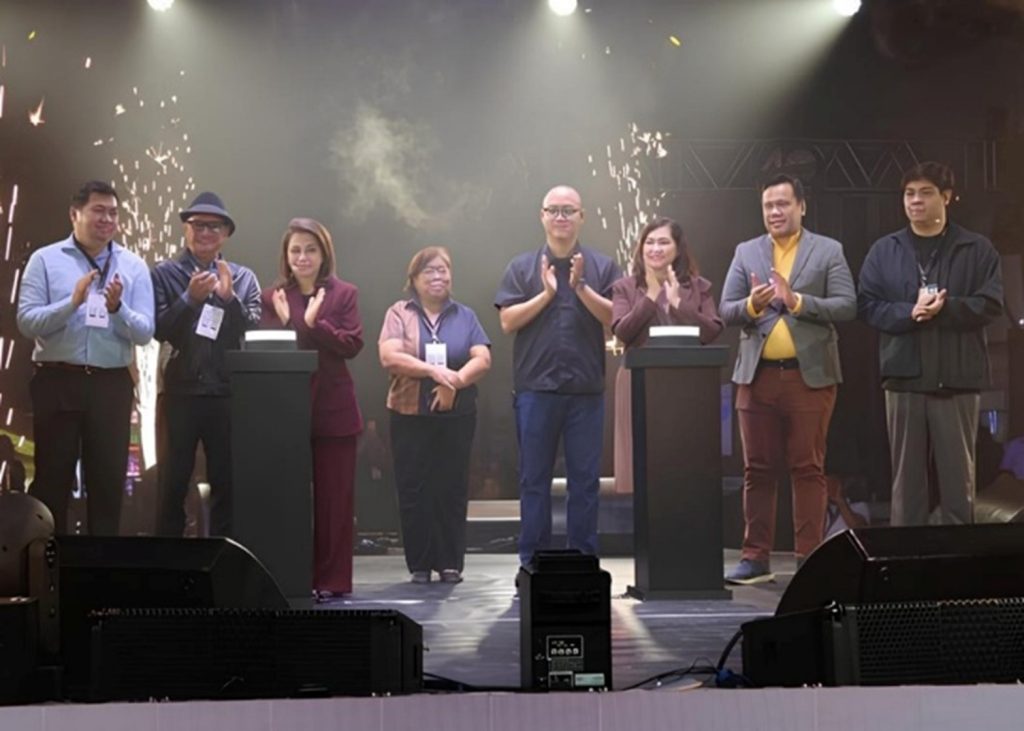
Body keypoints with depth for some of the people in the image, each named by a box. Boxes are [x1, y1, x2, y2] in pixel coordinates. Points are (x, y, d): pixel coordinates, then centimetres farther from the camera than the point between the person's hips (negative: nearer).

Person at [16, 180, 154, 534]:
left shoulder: (134, 266, 6)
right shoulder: (45, 260, 1)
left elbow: (144, 333, -2)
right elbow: (26, 322, -9)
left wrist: (117, 308, -19)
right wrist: (72, 302, -21)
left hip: (111, 385, 2)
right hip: (57, 382, -2)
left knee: (109, 479, 7)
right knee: (52, 478, 5)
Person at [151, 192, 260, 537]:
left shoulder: (243, 278, 10)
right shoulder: (165, 273, 5)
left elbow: (254, 331, 0)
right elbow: (159, 330, -5)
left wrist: (229, 298, -13)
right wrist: (190, 298, -15)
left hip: (228, 393, 2)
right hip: (181, 392, -2)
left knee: (227, 484, 6)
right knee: (173, 485, 5)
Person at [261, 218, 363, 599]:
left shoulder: (344, 294, 5)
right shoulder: (272, 296, 7)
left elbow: (353, 344, -7)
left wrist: (313, 323, -16)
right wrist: (286, 323, -17)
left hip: (334, 410, -1)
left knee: (334, 496, 3)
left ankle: (331, 579, 10)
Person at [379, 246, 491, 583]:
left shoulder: (465, 316, 11)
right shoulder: (399, 313, 5)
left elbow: (483, 359, 0)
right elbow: (389, 357, -9)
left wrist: (454, 381, -17)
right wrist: (434, 371, -19)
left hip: (457, 417, 1)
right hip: (411, 417, -1)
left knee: (452, 489, 2)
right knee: (413, 490, 0)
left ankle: (451, 563, 10)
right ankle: (419, 564, 9)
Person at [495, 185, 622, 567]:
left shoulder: (603, 267, 8)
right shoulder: (522, 267, 8)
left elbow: (615, 317, -3)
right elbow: (508, 321, -1)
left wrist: (581, 287, -12)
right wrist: (546, 293, -9)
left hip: (587, 389, 0)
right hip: (535, 388, 0)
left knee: (585, 478, 5)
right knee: (534, 478, 5)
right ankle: (532, 560, 13)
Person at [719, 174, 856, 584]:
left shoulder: (828, 251, 4)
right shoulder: (746, 253, 11)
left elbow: (847, 306, -5)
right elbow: (726, 311, 5)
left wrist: (797, 301, -17)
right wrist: (752, 304, -16)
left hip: (810, 376, -2)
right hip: (757, 376, 3)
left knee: (808, 469, 1)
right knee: (757, 469, 6)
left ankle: (808, 558, 8)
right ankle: (756, 557, 12)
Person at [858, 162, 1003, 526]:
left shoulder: (977, 249, 3)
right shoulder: (884, 250, 8)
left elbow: (990, 303, -4)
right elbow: (867, 305, 1)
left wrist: (945, 308, -19)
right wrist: (909, 312, -16)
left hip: (957, 379, -1)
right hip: (904, 378, 1)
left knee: (958, 475, 6)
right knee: (906, 476, 7)